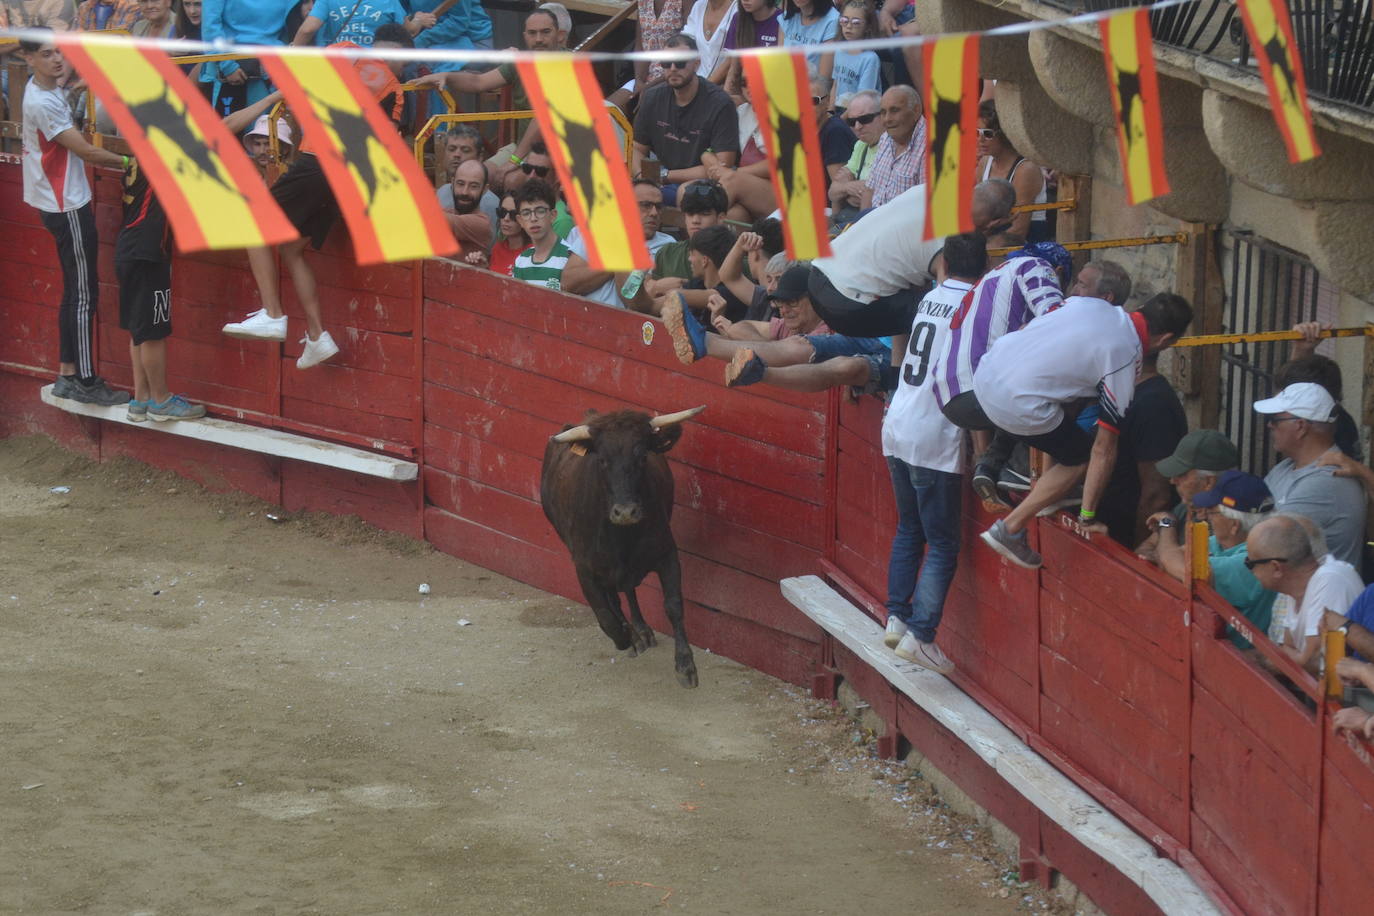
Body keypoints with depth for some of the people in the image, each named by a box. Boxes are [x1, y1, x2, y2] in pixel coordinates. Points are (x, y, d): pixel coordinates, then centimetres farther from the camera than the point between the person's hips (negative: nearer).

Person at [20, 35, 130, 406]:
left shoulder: (46, 89, 7)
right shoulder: (43, 103, -21)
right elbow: (85, 151, -20)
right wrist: (127, 161, -10)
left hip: (64, 204, 10)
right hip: (68, 207, -10)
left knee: (75, 292, 15)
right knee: (83, 294, -6)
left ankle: (67, 375, 19)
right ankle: (86, 382, -3)